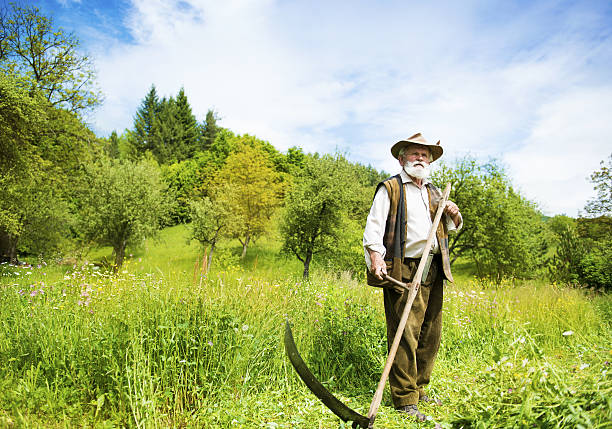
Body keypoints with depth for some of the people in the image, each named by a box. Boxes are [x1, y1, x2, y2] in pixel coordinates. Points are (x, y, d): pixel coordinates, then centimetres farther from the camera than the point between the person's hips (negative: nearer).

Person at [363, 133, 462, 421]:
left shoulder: (434, 193, 23)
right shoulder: (390, 188, 4)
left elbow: (450, 228, 32)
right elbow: (374, 225, -5)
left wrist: (454, 216, 9)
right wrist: (375, 255, -21)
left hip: (433, 271, 7)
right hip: (403, 272, -6)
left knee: (431, 334, 10)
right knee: (406, 335, -7)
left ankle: (419, 390, 26)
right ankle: (404, 400, 4)